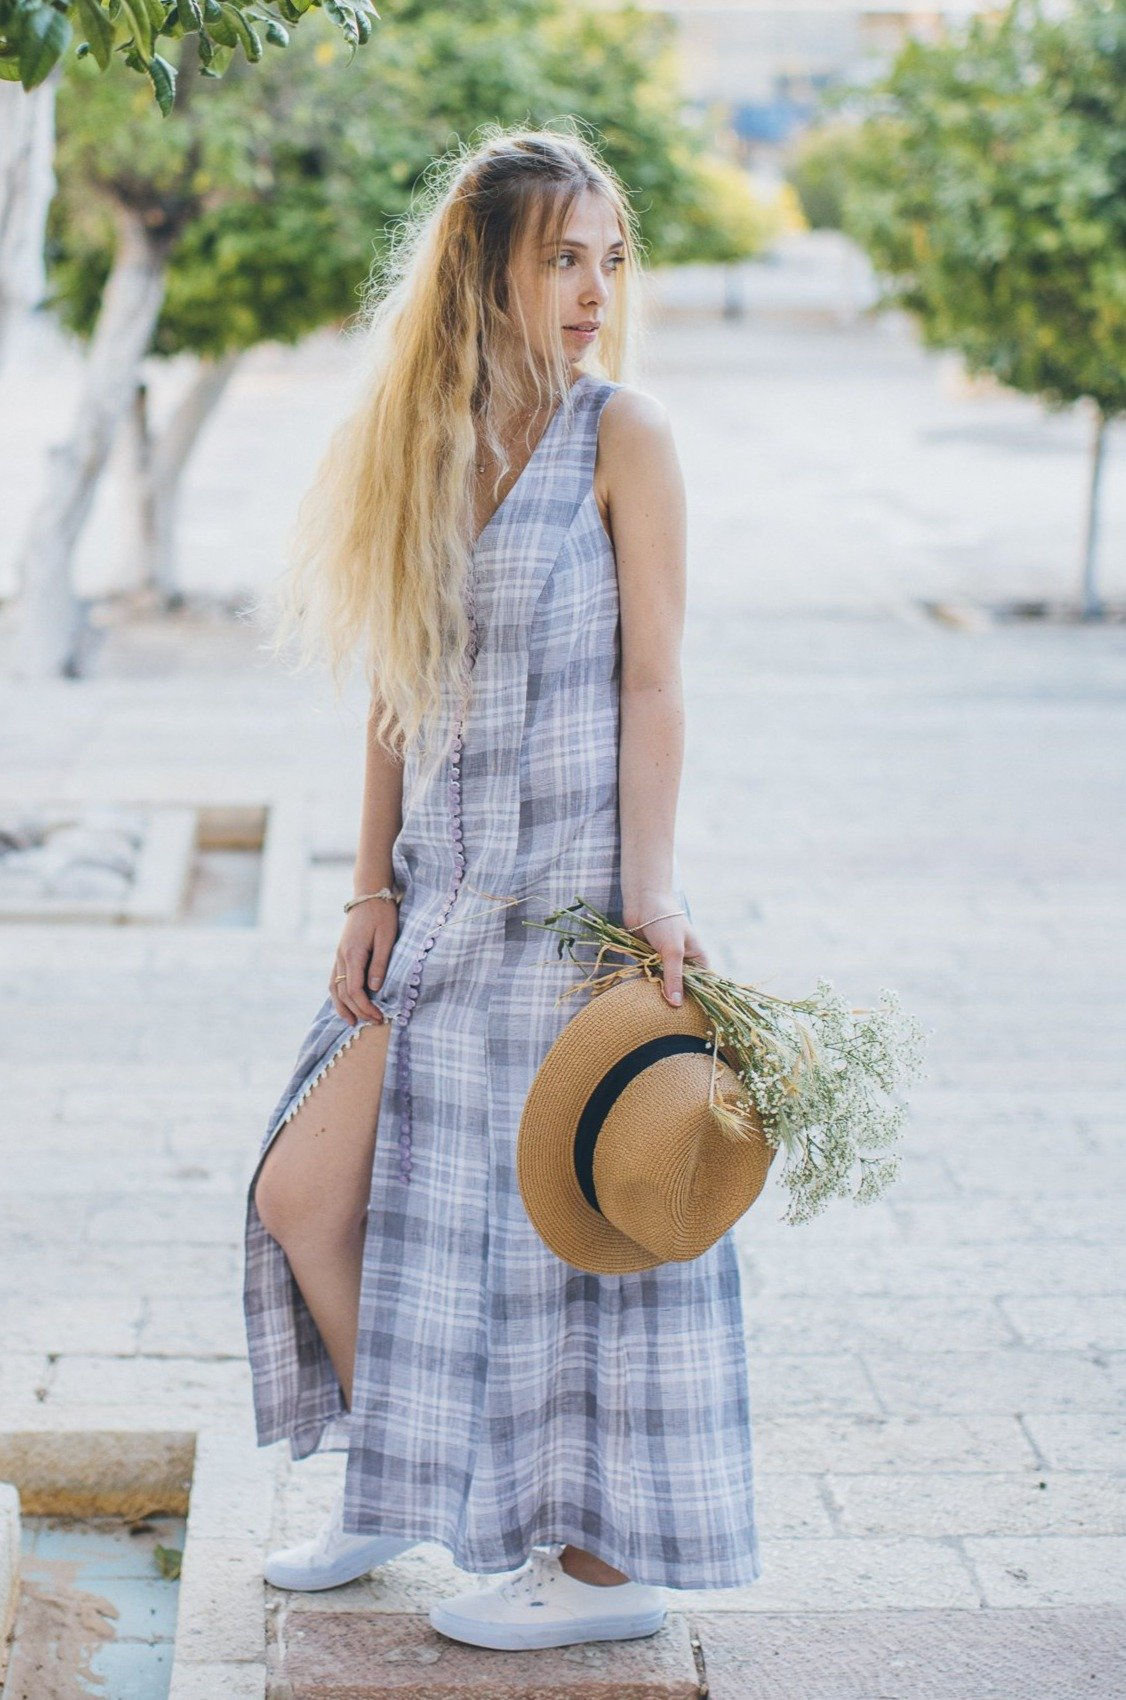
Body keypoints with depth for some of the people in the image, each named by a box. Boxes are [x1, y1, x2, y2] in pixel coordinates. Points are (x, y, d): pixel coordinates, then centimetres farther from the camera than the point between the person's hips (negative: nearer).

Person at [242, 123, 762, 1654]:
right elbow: (398, 692, 11)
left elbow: (652, 682, -9)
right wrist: (374, 891, 6)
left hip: (573, 892, -6)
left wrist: (645, 893, -16)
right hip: (450, 899, 6)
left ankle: (610, 1562, 18)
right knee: (304, 1194, 8)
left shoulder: (623, 436, -5)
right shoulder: (417, 442, 9)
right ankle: (405, 1488, 30)